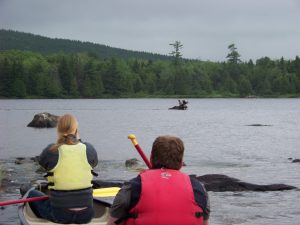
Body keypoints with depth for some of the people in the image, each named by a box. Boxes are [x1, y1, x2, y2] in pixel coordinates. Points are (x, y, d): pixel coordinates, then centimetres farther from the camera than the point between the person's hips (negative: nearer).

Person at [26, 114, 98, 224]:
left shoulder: (51, 151, -13)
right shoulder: (89, 149, -7)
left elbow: (42, 162, 8)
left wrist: (60, 143, 7)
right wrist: (78, 141, 14)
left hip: (60, 215, -3)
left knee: (32, 194, 27)